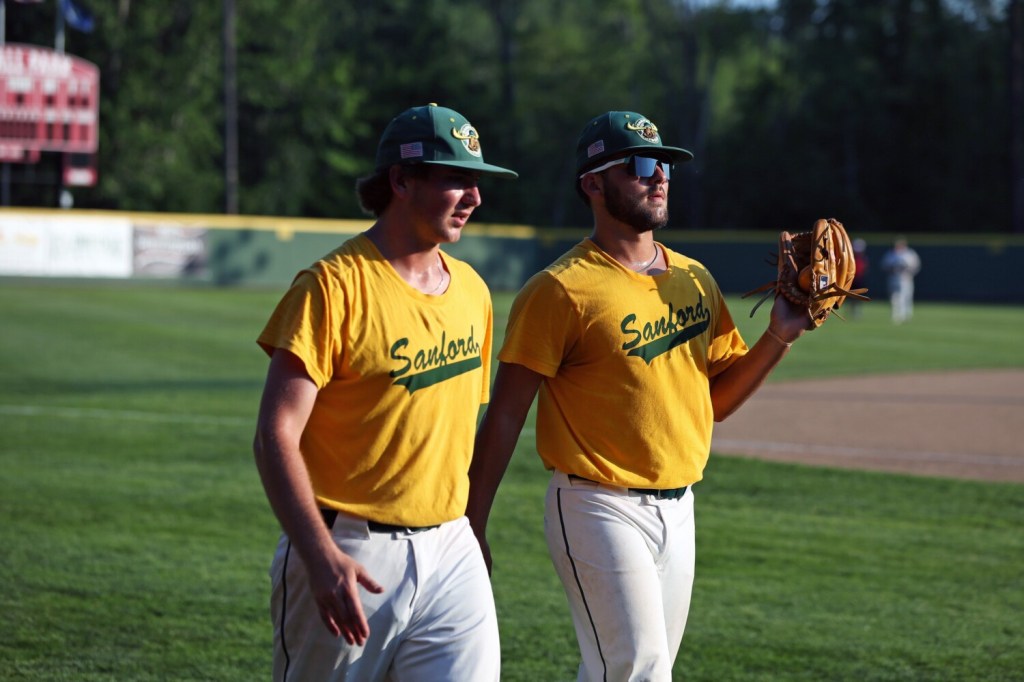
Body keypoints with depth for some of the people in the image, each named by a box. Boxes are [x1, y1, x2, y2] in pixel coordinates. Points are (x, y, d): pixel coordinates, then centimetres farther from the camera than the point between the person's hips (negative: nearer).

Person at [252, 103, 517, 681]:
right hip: (348, 554, -5)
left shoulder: (471, 290, 11)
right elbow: (276, 436, -16)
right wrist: (322, 558, -26)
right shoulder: (334, 287, -11)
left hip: (450, 552, 5)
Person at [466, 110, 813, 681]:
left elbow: (719, 400, 16)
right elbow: (505, 416, -12)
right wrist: (474, 530, -15)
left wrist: (780, 337, 1)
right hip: (600, 509, -7)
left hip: (678, 509, 7)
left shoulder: (695, 280, 11)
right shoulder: (561, 290, -11)